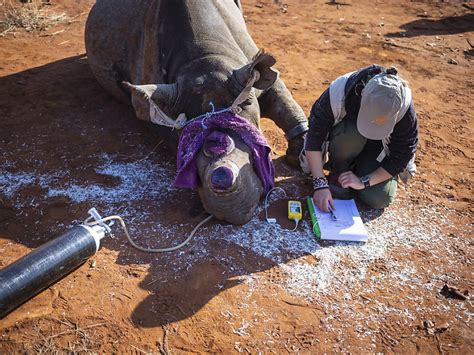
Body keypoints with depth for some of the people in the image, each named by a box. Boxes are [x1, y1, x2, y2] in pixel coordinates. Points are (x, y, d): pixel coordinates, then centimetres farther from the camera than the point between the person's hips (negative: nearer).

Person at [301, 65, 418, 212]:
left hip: (379, 146, 1)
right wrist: (320, 184, -34)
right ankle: (338, 172, -8)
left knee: (379, 199, -20)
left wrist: (364, 181, -24)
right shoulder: (338, 92, -35)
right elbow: (314, 139, -30)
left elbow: (401, 156, -19)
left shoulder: (404, 109, -31)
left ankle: (358, 166, 10)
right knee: (351, 134, -38)